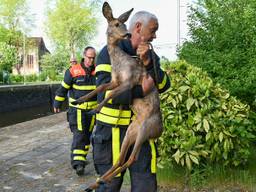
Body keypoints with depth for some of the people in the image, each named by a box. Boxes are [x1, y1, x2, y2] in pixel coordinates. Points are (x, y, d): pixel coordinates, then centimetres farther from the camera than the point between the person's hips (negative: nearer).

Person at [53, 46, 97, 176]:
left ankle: (81, 158, 29)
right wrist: (57, 104, 6)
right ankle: (77, 163, -12)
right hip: (77, 109, -4)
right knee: (79, 135, -12)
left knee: (87, 135, 14)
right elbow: (63, 88, -1)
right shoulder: (73, 71, -11)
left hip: (92, 109, 4)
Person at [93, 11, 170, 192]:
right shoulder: (110, 52, -11)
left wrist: (149, 63, -19)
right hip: (113, 130, -5)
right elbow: (105, 93, -21)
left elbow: (164, 85, -6)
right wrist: (140, 90, -25)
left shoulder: (151, 55, 7)